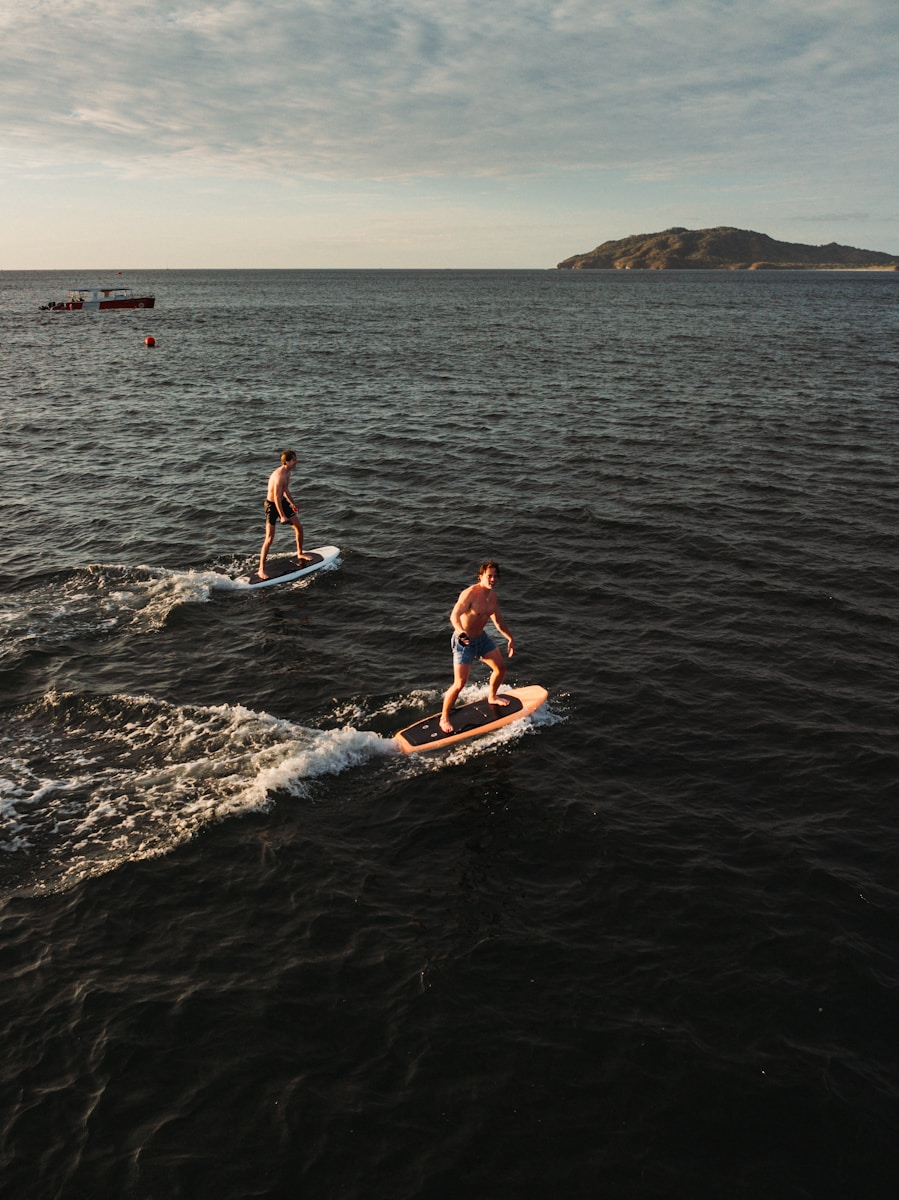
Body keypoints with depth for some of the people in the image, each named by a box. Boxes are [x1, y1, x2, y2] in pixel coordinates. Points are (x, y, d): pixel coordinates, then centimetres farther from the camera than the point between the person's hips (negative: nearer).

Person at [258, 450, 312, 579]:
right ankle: (261, 569, -4)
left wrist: (291, 503, 31)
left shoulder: (287, 472, 3)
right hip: (272, 505, -9)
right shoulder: (279, 475, -28)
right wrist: (282, 516, -26)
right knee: (270, 538, -10)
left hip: (282, 502, 9)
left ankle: (300, 554, 36)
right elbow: (277, 497, -28)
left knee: (299, 527, 14)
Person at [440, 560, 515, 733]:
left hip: (482, 638, 8)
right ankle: (444, 719, 6)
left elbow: (498, 620, 17)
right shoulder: (470, 593, -25)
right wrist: (461, 632, -56)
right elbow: (454, 616, -38)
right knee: (460, 683, -11)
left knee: (501, 668, 18)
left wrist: (510, 638, 21)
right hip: (464, 642, -8)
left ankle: (492, 697, 48)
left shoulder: (493, 596, 1)